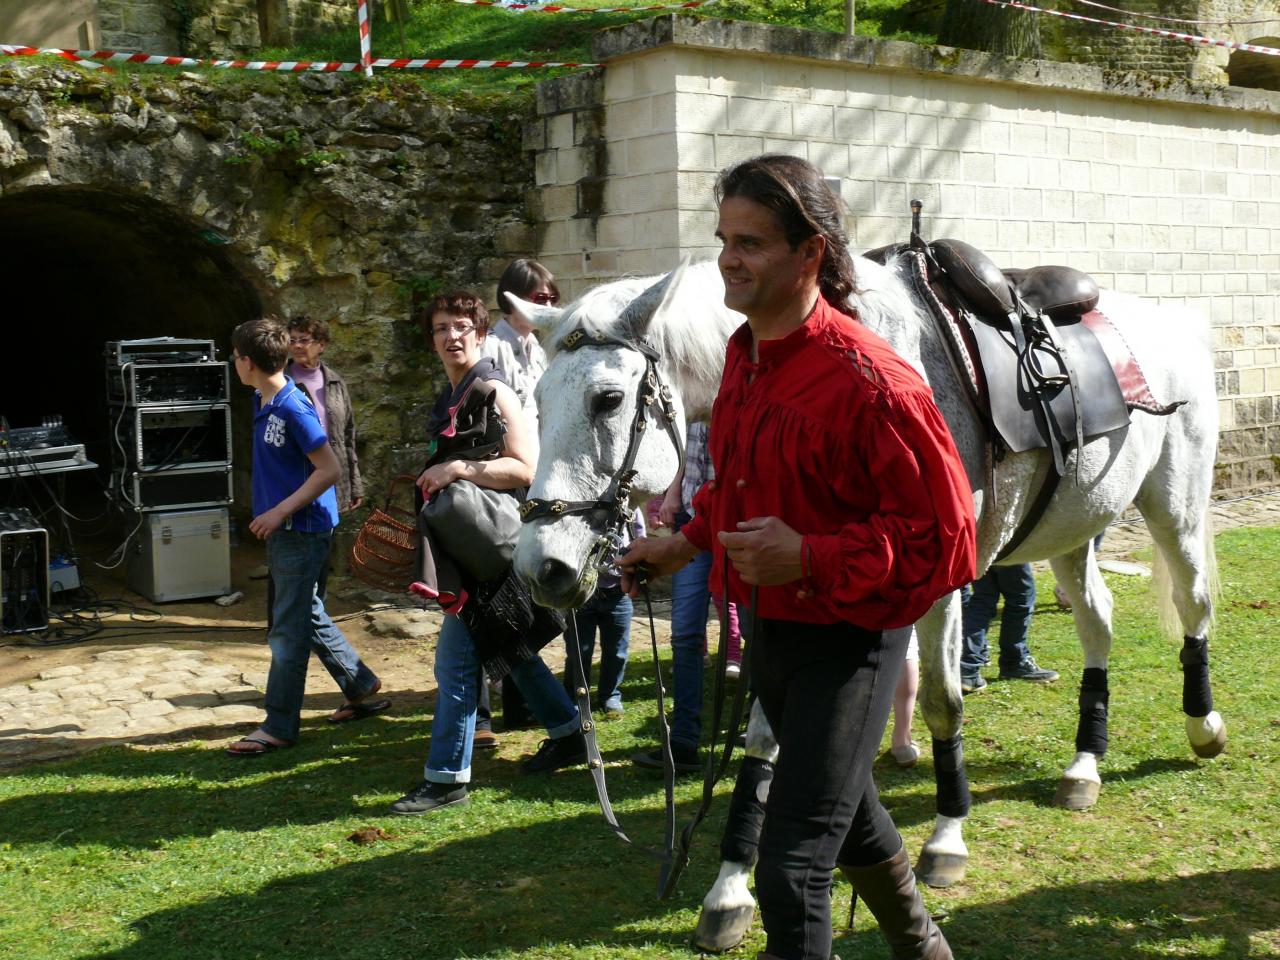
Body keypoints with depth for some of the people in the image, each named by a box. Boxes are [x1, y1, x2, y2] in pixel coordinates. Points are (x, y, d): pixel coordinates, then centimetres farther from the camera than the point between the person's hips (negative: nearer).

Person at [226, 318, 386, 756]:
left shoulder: (294, 409, -21)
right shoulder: (262, 401, 7)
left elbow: (329, 469, -21)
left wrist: (280, 511, -20)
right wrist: (271, 514, 16)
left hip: (303, 530, -10)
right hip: (282, 528, 10)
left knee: (289, 629, -3)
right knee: (308, 615, 19)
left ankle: (279, 726, 4)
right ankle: (360, 683, 33)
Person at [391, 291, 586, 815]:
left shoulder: (493, 393, -12)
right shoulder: (448, 400, 15)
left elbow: (524, 469, -21)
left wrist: (458, 469, -25)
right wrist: (431, 480, 16)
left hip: (489, 544, -10)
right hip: (463, 543, 10)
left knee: (455, 659, -7)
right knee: (509, 649, 18)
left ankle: (446, 776, -1)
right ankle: (567, 735, 31)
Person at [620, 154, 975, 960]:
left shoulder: (868, 380, -26)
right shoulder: (744, 352, 2)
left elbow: (943, 537, -25)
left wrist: (809, 556, -32)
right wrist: (688, 543, 10)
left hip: (847, 642, -9)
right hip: (773, 627, 9)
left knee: (792, 869, -9)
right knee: (848, 812, 28)